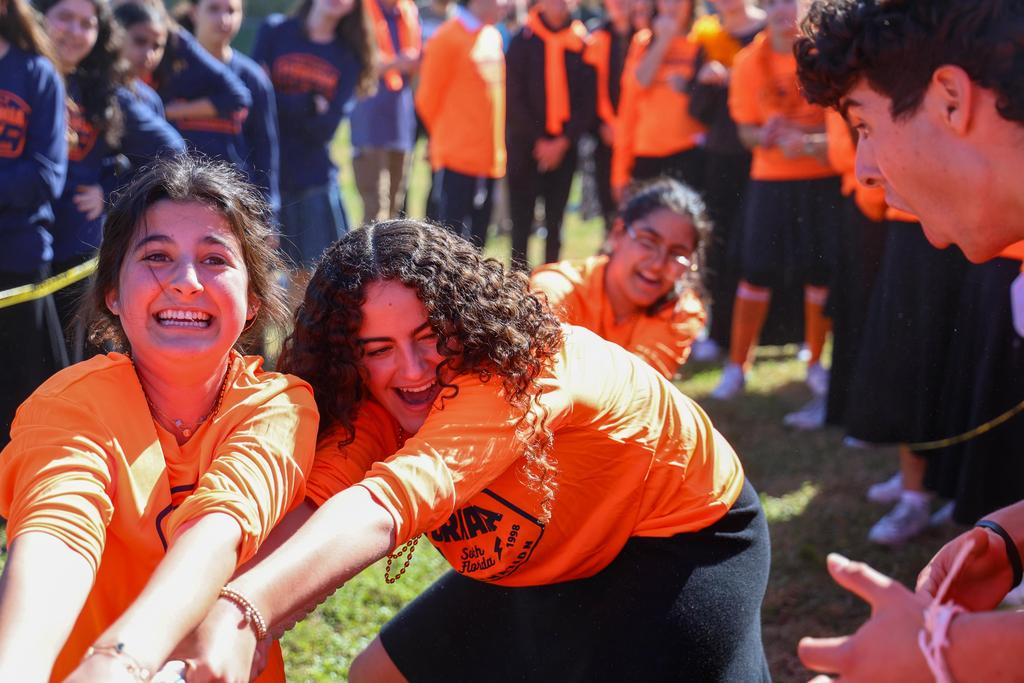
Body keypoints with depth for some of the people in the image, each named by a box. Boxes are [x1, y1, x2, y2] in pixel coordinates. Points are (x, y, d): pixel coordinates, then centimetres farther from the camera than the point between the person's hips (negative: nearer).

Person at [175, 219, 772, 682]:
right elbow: (310, 506, -33)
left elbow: (388, 501, -51)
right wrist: (220, 621, -53)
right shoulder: (370, 403, -14)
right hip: (548, 566, 7)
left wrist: (247, 610, -66)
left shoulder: (526, 370, -35)